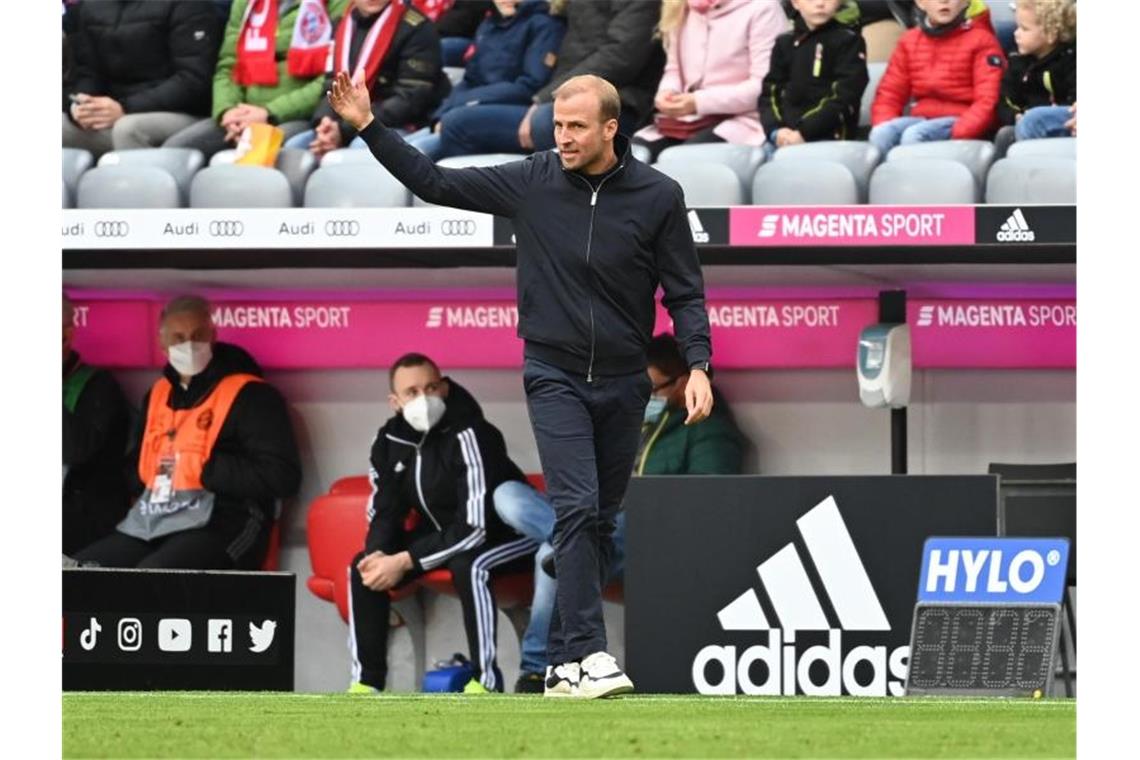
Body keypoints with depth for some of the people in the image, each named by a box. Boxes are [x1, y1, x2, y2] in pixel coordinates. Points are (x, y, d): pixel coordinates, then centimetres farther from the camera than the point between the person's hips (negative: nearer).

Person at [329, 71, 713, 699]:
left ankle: (564, 662, 13)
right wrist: (368, 128, -2)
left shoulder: (658, 196, -4)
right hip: (554, 376, -2)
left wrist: (698, 366, -12)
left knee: (600, 522, 6)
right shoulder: (531, 182, -3)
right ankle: (588, 654, -22)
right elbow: (434, 183, 4)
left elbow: (684, 292, 0)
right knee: (576, 508, -16)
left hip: (622, 382, 2)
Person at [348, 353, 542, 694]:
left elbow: (475, 527, -33)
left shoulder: (470, 437, -28)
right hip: (442, 534, 7)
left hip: (506, 535, -7)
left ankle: (486, 680, -29)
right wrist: (378, 554, -23)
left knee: (467, 566, -38)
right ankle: (366, 681, -3)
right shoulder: (390, 442, -6)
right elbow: (383, 512, 2)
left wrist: (406, 561, -33)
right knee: (365, 566, -7)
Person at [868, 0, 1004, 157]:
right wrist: (883, 125, -8)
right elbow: (890, 93, 13)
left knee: (914, 135, -32)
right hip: (921, 118, 5)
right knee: (880, 133, -25)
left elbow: (987, 101, -10)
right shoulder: (909, 41, 14)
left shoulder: (981, 40, -1)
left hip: (962, 121, -5)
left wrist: (958, 134, -25)